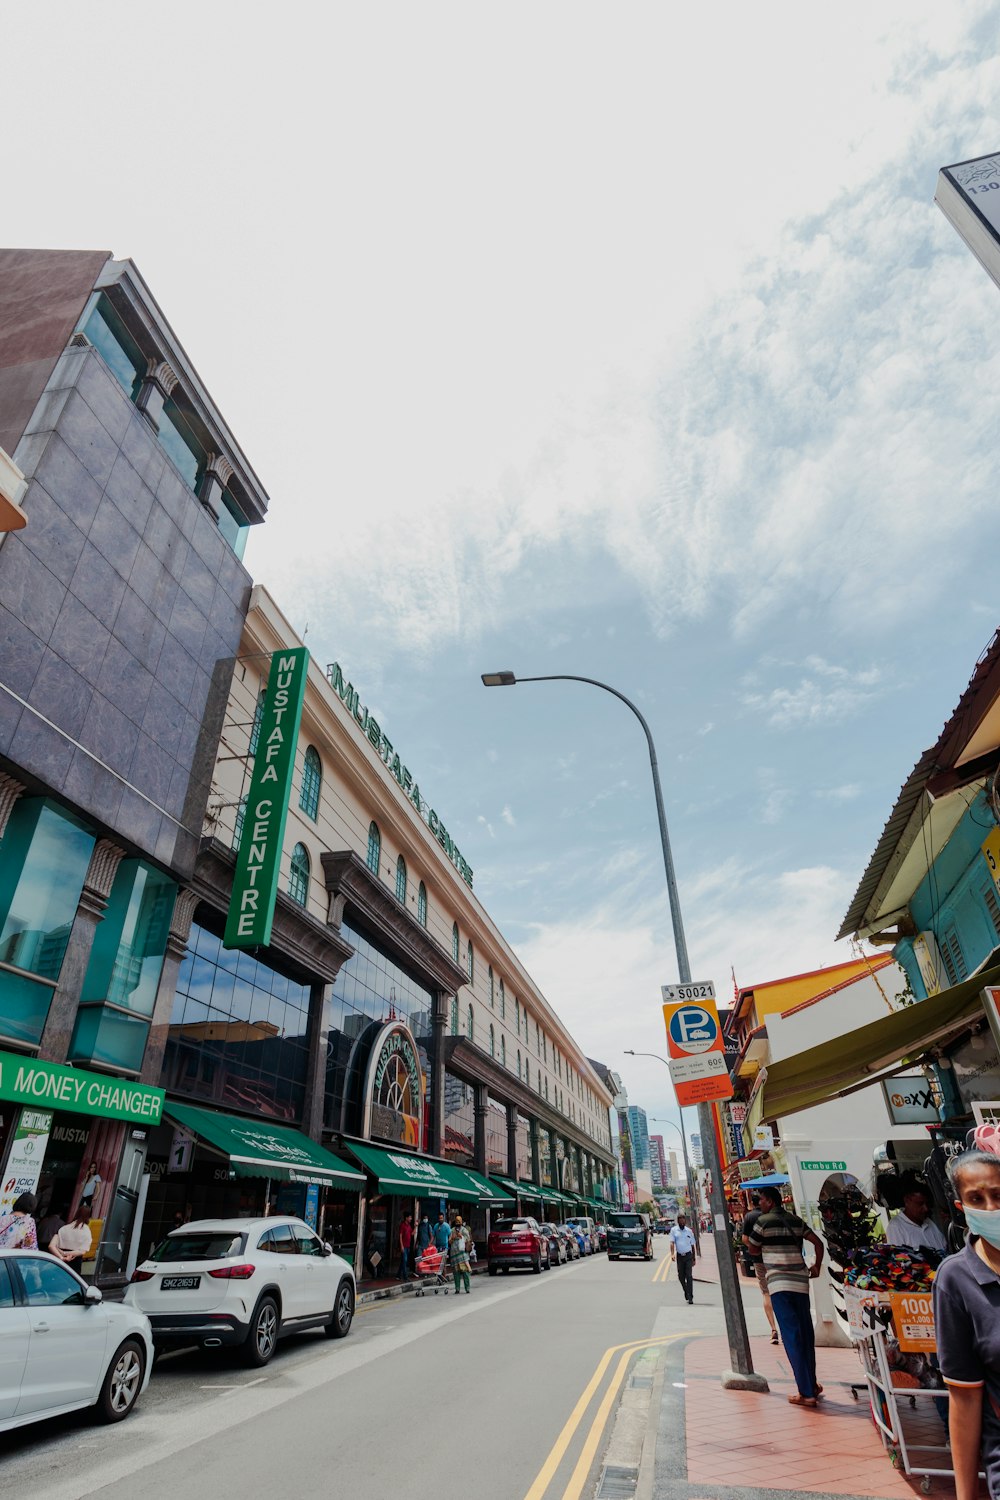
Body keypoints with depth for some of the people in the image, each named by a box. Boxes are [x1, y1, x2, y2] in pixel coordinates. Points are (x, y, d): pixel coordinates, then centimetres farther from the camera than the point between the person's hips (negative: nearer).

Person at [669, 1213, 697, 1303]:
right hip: (679, 1256, 0)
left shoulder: (689, 1231, 7)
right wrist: (672, 1254, -20)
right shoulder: (674, 1230, 3)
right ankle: (686, 1291, 29)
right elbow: (672, 1242, -5)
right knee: (681, 1276, 6)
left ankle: (690, 1297, -4)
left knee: (689, 1276, -8)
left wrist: (693, 1259, 13)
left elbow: (692, 1245, 13)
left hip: (688, 1255, 0)